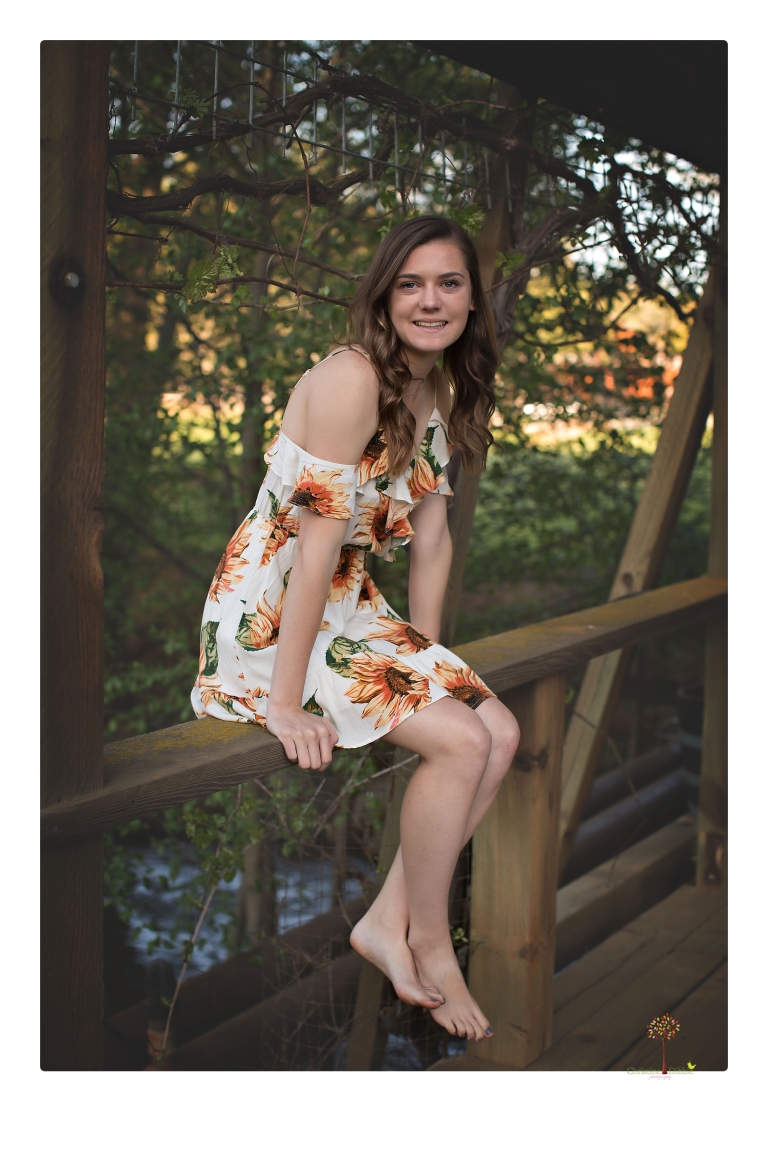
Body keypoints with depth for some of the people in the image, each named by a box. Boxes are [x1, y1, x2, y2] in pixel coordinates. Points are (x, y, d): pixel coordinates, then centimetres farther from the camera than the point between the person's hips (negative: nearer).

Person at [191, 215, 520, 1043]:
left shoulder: (437, 392, 8)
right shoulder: (351, 378, -21)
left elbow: (430, 537, 9)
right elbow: (317, 544, -25)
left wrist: (425, 657, 5)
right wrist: (286, 703, -24)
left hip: (350, 606, 9)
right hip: (268, 615, -9)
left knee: (502, 732, 0)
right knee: (461, 742, -18)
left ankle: (389, 919, 7)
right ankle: (429, 942, 4)